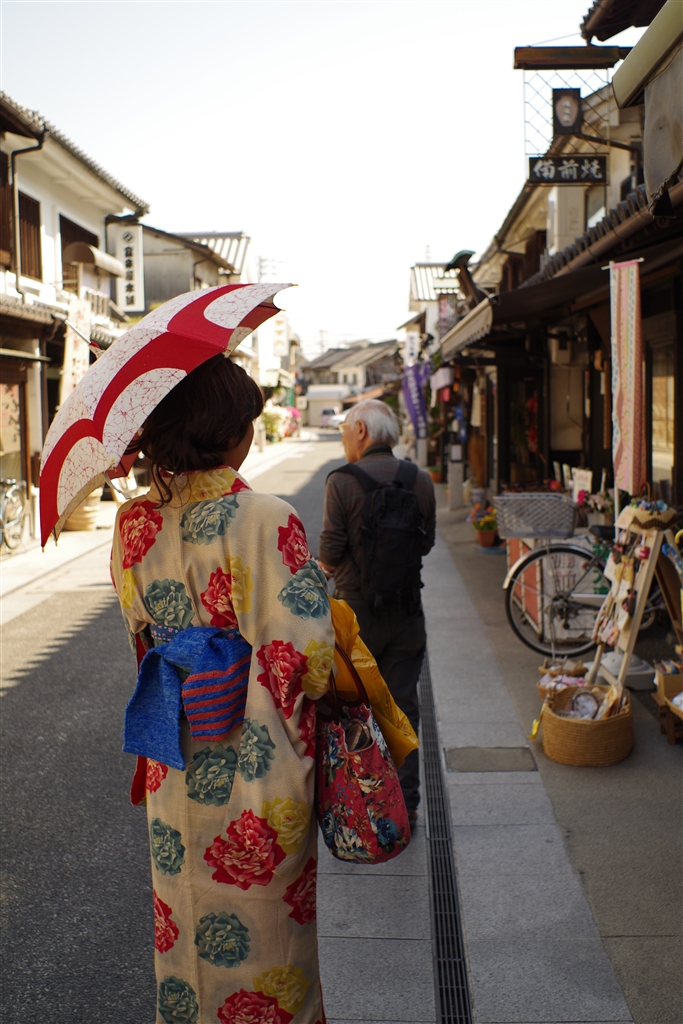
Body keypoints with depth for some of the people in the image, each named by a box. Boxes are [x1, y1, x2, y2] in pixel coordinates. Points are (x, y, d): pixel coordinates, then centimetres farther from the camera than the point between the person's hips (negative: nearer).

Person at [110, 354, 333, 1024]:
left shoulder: (133, 523, -4)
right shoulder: (264, 519, -22)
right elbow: (304, 658, -20)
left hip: (173, 770, 6)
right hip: (256, 766, -5)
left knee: (186, 930, 23)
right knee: (266, 934, 15)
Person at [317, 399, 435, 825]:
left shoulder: (342, 482, -14)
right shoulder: (421, 481, -2)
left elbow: (331, 552, -14)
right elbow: (426, 543, 6)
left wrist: (325, 565, 8)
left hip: (355, 610, -3)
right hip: (407, 612, 3)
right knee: (403, 709, 13)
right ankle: (405, 804, 21)